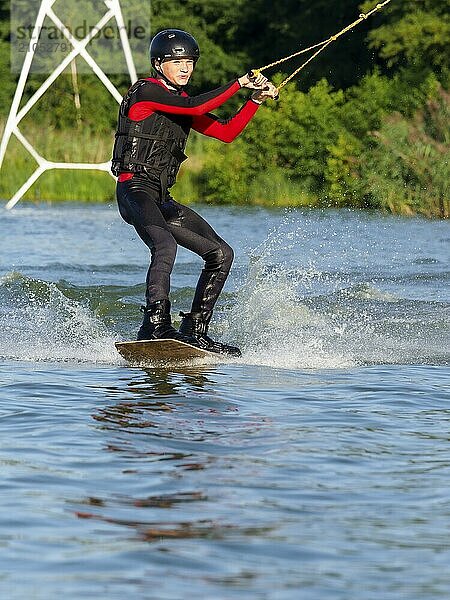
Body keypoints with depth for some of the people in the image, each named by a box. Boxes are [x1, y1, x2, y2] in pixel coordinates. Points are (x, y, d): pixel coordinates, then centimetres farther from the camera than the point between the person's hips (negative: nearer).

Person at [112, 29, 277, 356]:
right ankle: (156, 327, -41)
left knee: (221, 254, 5)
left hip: (161, 198, 9)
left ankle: (194, 330, 6)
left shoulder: (181, 101, 18)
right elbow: (195, 107, -20)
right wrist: (239, 83, -13)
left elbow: (226, 132, 16)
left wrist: (256, 100, 7)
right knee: (166, 245, -35)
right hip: (135, 189, -9)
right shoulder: (146, 91, -7)